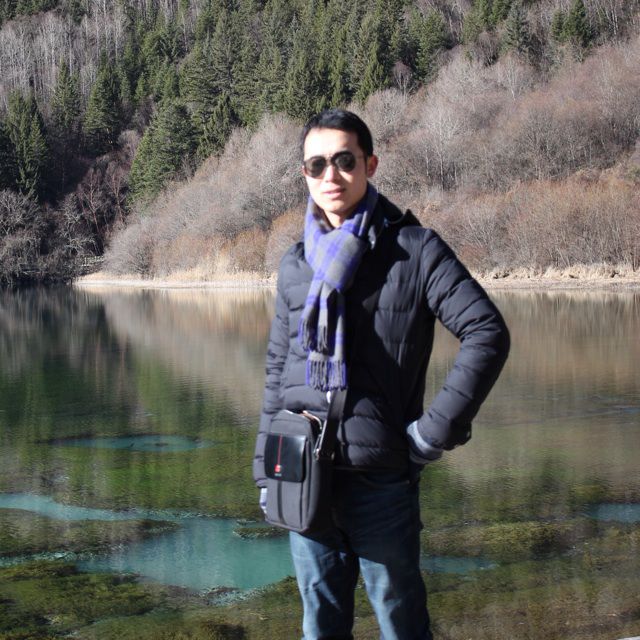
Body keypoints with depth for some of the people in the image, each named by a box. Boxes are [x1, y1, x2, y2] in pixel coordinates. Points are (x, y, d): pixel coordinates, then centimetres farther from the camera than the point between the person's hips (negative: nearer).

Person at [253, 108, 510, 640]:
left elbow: (488, 333, -9)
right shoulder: (296, 266, 10)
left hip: (380, 477, -4)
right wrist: (266, 469, 13)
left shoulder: (414, 250, -3)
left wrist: (439, 427, -12)